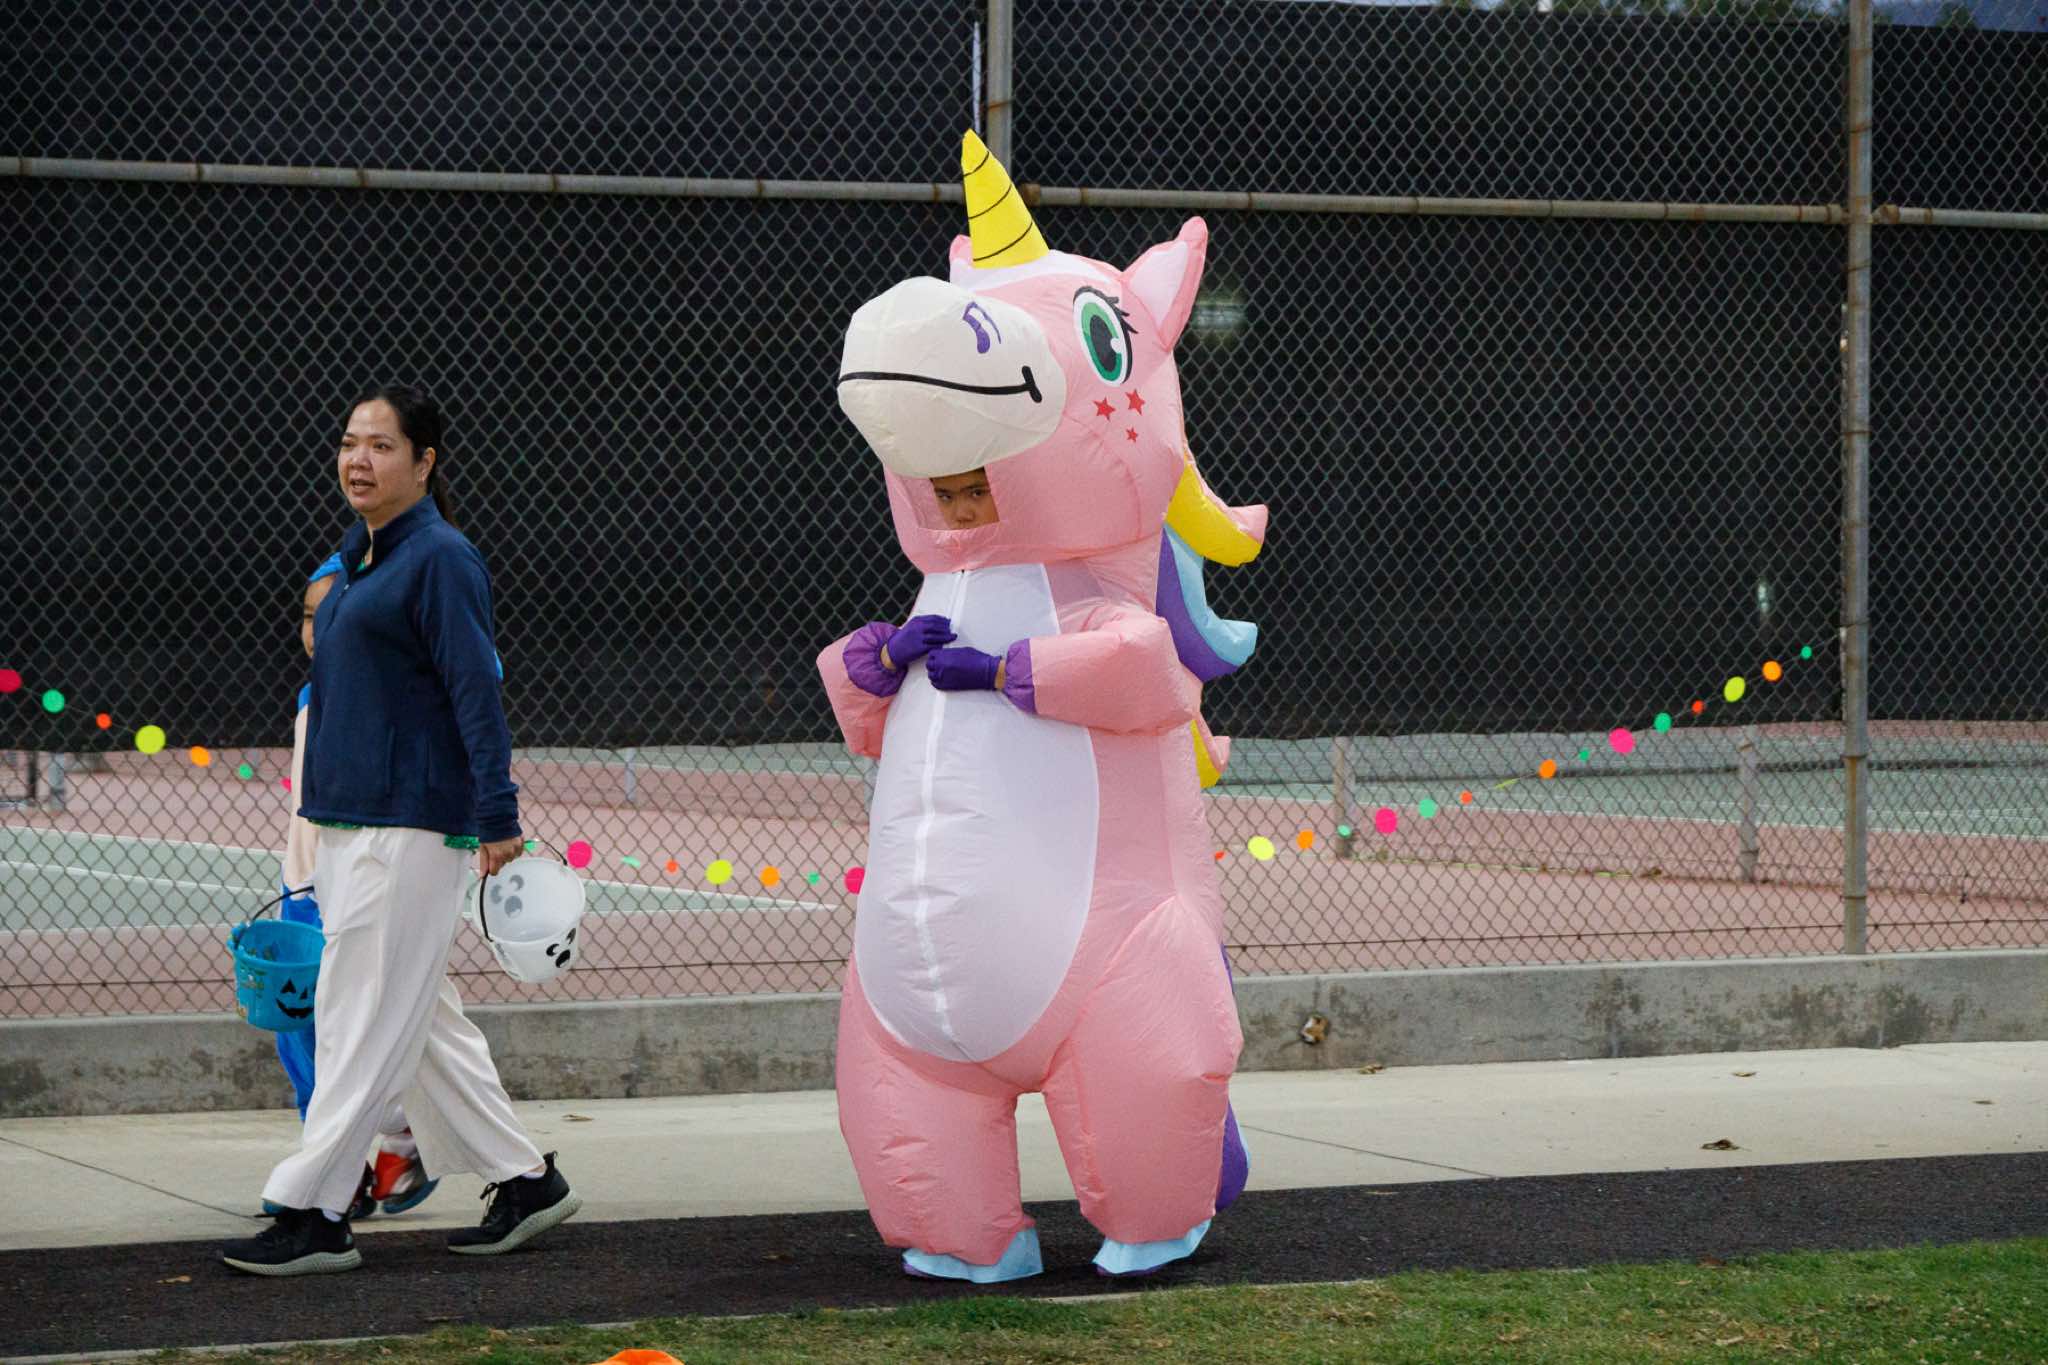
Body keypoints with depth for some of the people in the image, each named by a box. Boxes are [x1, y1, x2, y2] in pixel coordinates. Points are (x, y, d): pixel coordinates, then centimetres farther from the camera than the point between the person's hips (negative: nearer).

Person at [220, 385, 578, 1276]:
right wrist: (322, 808, 21)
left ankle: (312, 1215, -2)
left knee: (369, 1022, -5)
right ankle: (523, 1181, 22)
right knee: (419, 1020, 13)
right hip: (347, 819, 10)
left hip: (410, 825, -10)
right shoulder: (359, 557, 15)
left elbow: (476, 690, -16)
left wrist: (496, 816, -20)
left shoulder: (439, 559, -12)